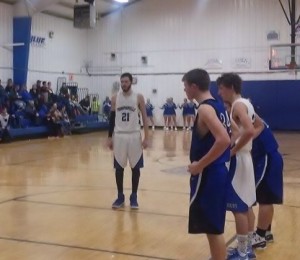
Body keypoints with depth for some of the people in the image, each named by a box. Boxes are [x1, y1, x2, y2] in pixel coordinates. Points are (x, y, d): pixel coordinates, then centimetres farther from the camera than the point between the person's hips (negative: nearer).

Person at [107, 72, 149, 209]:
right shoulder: (115, 98, 3)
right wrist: (110, 137, 5)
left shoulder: (138, 97, -2)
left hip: (134, 136, -1)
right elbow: (112, 118, 8)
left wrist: (146, 137, -6)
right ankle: (120, 196, 17)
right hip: (119, 136, 2)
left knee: (135, 167, 4)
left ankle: (134, 197, 16)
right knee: (119, 167, 5)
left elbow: (144, 117, -1)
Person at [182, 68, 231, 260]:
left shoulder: (205, 109, -18)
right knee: (214, 227, 20)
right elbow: (227, 135, 20)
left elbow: (223, 140, -30)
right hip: (217, 170, 10)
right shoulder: (217, 105, 11)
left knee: (213, 229, 0)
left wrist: (200, 165, -23)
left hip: (208, 174, -10)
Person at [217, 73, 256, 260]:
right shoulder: (245, 104, 13)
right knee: (246, 206, 15)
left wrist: (233, 150, -21)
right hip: (245, 157, 10)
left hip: (237, 159, -10)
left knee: (239, 208, -4)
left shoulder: (238, 105, -16)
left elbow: (249, 131, -31)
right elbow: (255, 126, 25)